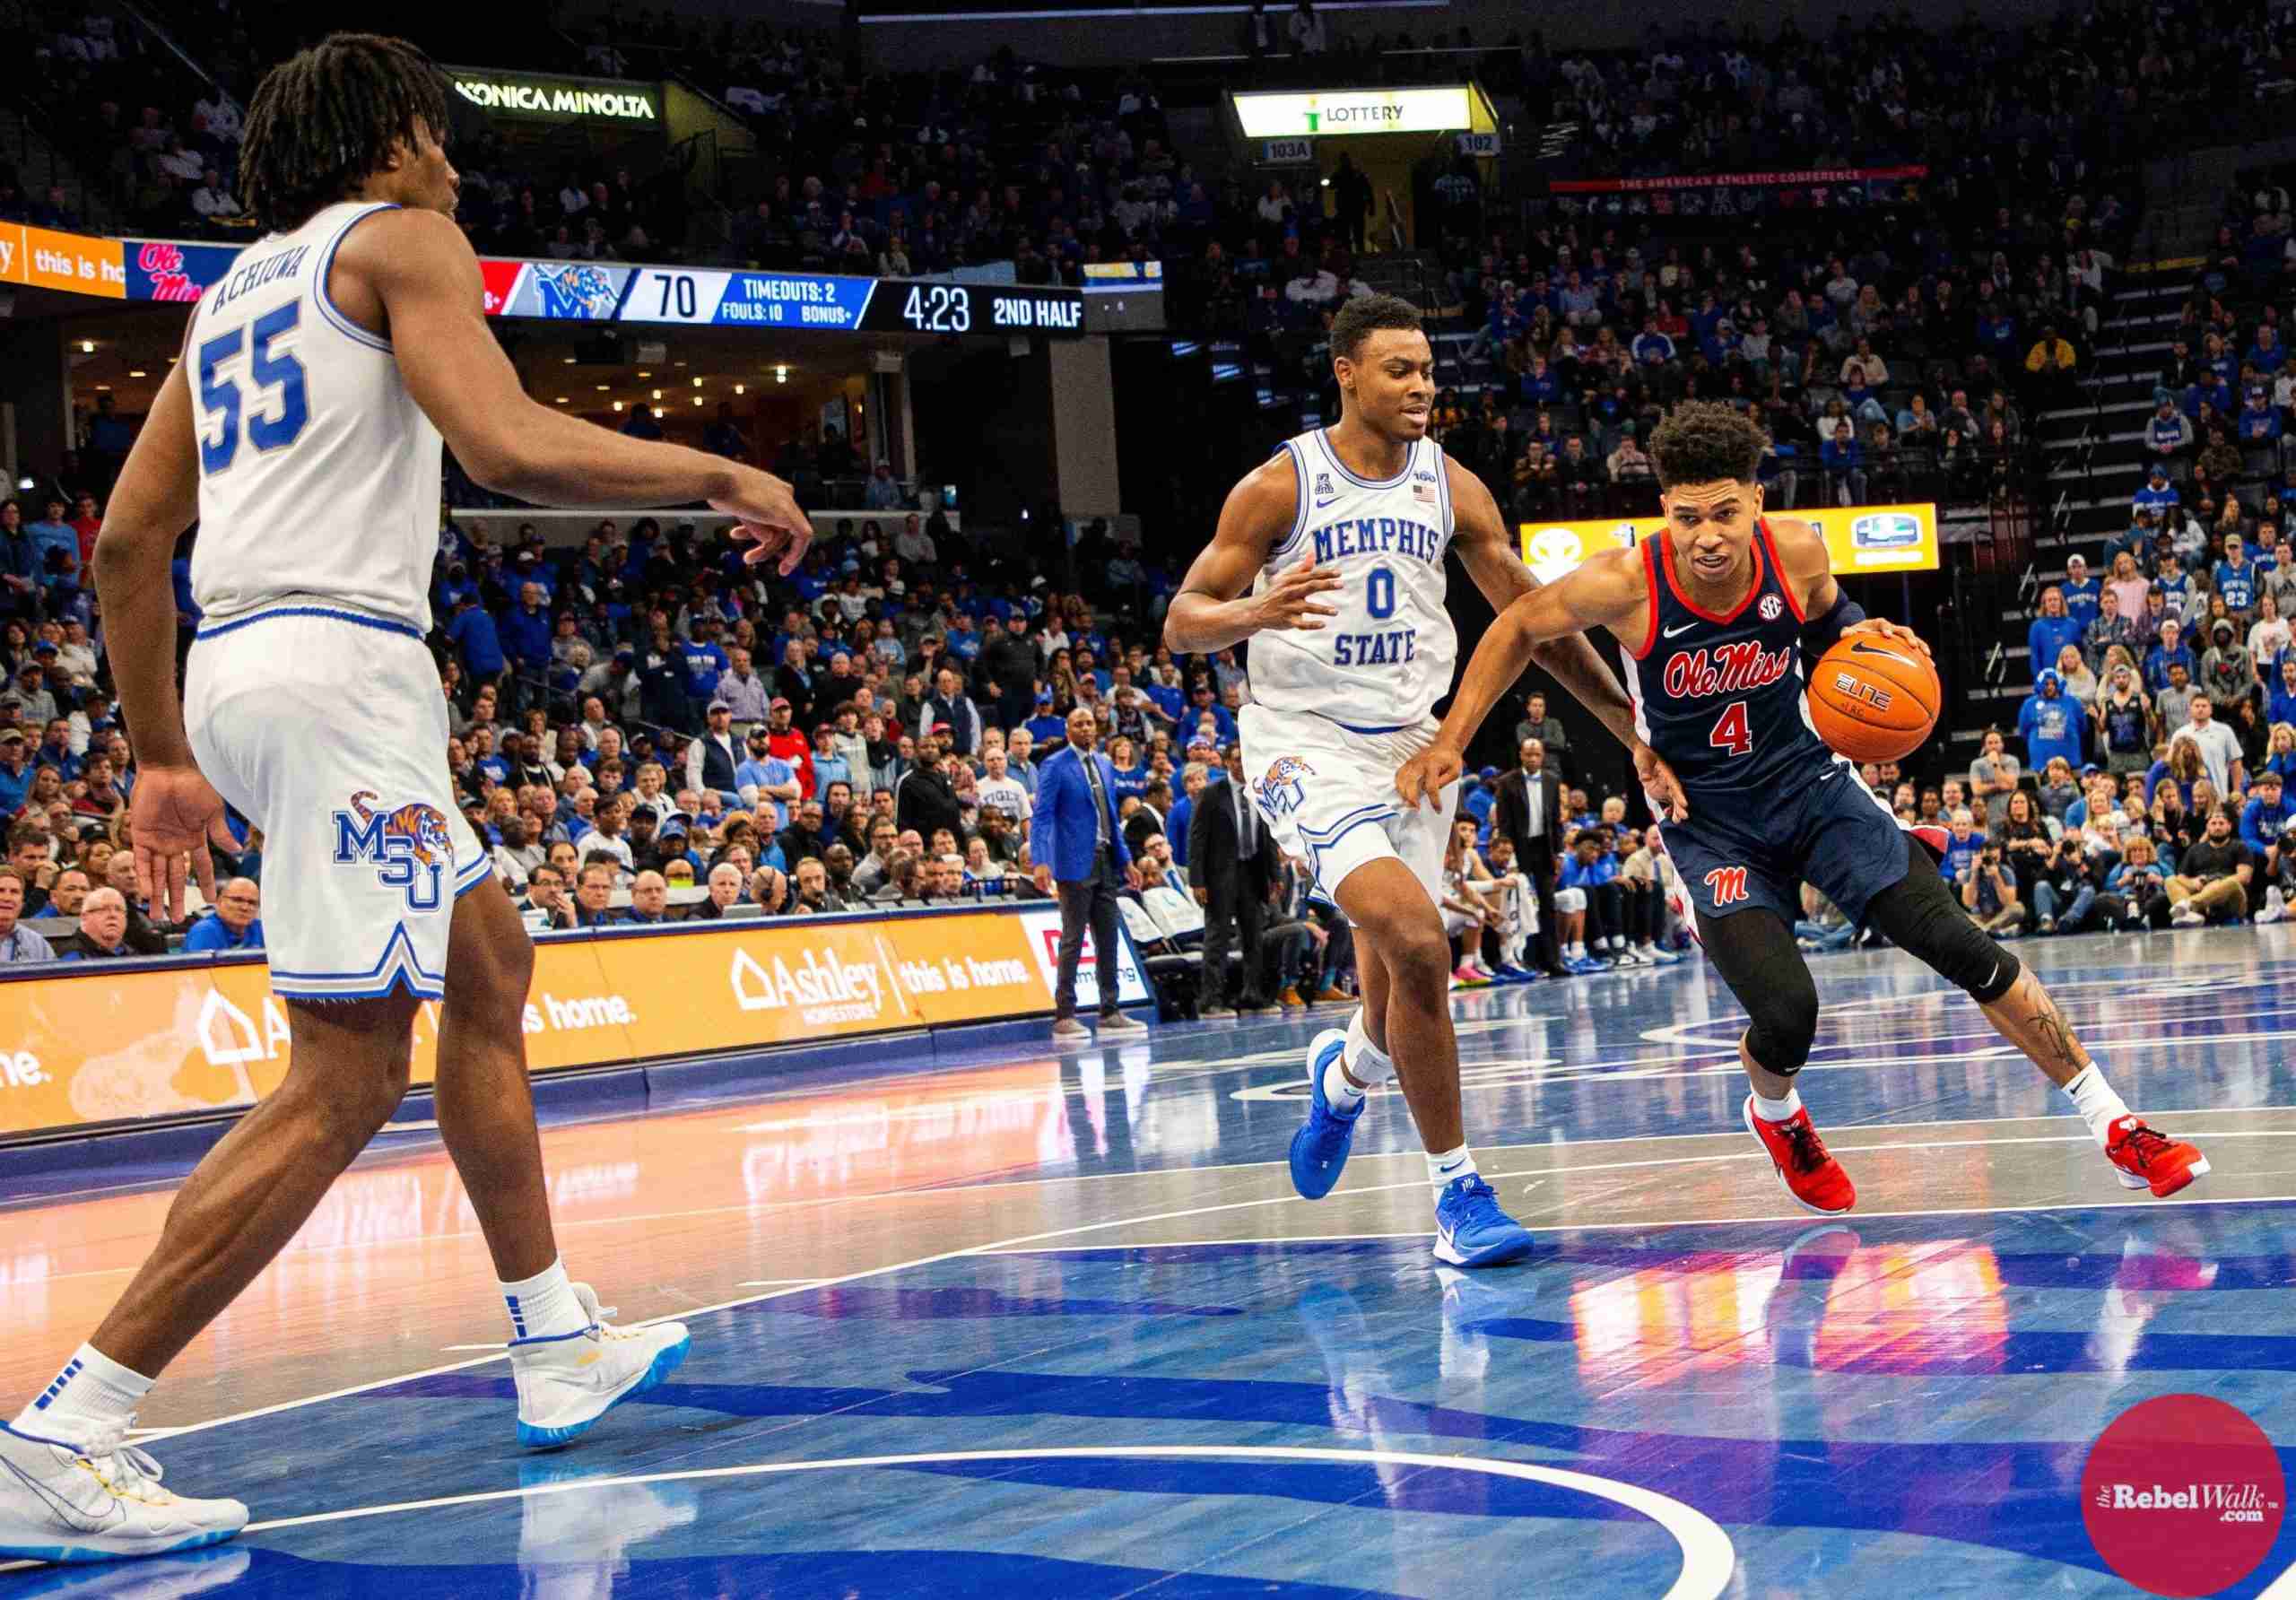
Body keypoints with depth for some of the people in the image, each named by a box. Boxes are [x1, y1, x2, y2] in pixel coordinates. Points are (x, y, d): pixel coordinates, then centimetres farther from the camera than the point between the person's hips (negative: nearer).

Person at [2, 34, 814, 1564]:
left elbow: (128, 538, 21)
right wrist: (718, 473, -3)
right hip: (340, 658, -10)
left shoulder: (238, 287, 24)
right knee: (347, 1078, -11)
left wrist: (165, 761, 25)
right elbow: (512, 446, -17)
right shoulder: (401, 239, 1)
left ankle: (560, 1347, 26)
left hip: (235, 663, 10)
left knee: (491, 964, 21)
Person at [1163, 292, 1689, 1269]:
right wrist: (1257, 612, -30)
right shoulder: (1281, 484, -8)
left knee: (1396, 1004, 8)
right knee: (1416, 941, -25)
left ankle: (1342, 1076, 47)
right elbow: (1183, 622, -7)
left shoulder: (1450, 486, 3)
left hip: (1412, 742, 5)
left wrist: (1634, 727, 4)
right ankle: (1458, 1194, -14)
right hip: (1309, 746, -5)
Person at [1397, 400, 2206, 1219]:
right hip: (1707, 820, -2)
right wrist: (1450, 740, -9)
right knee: (1787, 1014, -19)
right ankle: (1774, 1116, 20)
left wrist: (1860, 637, -13)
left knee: (1959, 945, -9)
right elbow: (1519, 627, -4)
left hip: (1809, 781, 2)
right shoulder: (1625, 584, -23)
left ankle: (2114, 1128, 2)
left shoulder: (1798, 551, -15)